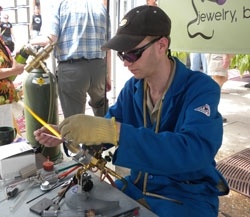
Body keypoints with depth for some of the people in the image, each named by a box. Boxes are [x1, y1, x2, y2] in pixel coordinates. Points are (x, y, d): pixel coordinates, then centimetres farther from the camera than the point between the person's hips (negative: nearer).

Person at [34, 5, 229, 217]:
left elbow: (193, 151, -36)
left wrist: (113, 131, -44)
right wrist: (66, 133, -13)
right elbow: (108, 124, 5)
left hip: (188, 195, -5)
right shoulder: (132, 87, -3)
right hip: (138, 185, 5)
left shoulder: (201, 89, -21)